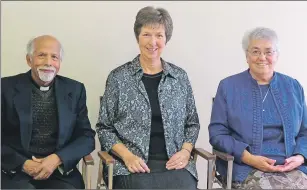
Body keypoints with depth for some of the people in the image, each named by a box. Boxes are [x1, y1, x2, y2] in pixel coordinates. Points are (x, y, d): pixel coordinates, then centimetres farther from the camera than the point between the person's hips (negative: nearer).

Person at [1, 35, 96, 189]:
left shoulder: (75, 90, 7)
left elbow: (87, 137, 5)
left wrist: (57, 159, -11)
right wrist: (23, 163, -14)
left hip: (60, 171, 2)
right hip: (15, 171, -2)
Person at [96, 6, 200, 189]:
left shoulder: (180, 77, 8)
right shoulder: (118, 77, 1)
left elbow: (192, 123, 15)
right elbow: (104, 127, 4)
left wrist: (186, 151, -2)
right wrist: (127, 155, -9)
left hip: (174, 163, 2)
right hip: (133, 166, -2)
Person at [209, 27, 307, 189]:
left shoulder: (293, 87, 12)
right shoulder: (228, 86, 4)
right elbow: (217, 133, -1)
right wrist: (249, 158, -13)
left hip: (291, 168, 3)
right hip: (245, 168, -3)